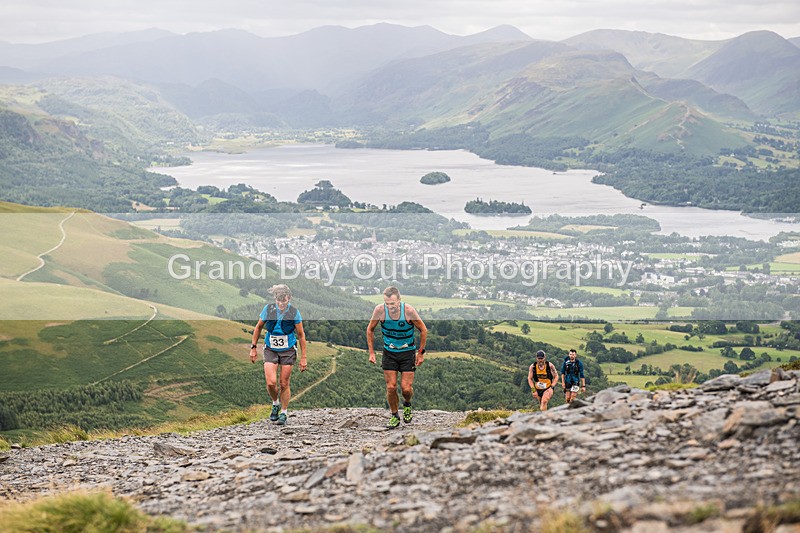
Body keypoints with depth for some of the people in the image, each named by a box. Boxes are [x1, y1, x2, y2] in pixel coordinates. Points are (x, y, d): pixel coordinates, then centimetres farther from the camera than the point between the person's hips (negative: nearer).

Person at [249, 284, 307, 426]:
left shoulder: (294, 312, -12)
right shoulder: (268, 309, -9)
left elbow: (301, 335, -4)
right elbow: (258, 327, 6)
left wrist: (303, 358, -5)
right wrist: (254, 348, 6)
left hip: (288, 351, -1)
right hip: (270, 350, 1)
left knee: (284, 384, 2)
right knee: (271, 383, -12)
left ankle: (284, 413, 19)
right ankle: (275, 404, 18)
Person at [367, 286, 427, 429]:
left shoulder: (409, 311, -20)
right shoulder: (380, 310, -16)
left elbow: (423, 330, -5)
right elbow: (370, 329, 2)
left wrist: (421, 352, -4)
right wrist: (371, 352, 0)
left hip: (408, 353, -1)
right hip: (389, 353, 1)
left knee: (406, 388, -5)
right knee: (391, 387, -4)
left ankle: (407, 404, 29)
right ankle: (395, 416, 15)